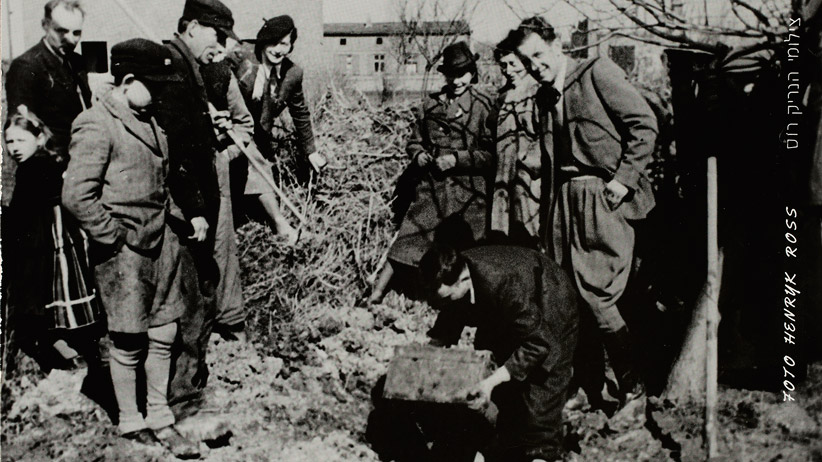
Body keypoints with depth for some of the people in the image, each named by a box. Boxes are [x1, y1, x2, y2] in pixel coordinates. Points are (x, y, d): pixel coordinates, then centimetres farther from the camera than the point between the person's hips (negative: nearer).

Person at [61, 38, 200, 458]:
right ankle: (130, 422, 24)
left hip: (160, 243, 8)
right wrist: (115, 238, -16)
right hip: (124, 252, -8)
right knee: (128, 344, 6)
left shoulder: (148, 120, 12)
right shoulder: (96, 126, -15)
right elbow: (76, 195, -21)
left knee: (163, 336, 11)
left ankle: (160, 420, 25)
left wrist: (171, 223, 14)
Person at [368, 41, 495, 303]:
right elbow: (414, 142, 20)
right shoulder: (432, 104, 10)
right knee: (407, 240, 1)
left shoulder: (483, 106, -2)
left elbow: (492, 154, -7)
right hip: (431, 187, 3)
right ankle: (374, 297, 7)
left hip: (468, 192, -3)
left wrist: (457, 159, -16)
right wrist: (419, 154, -2)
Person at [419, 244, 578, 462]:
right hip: (502, 317, 7)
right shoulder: (451, 273, -25)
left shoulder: (507, 283, -45)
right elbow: (452, 314, -2)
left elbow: (536, 344, -37)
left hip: (548, 322, -7)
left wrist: (493, 381, -42)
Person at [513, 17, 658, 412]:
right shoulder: (545, 97, 18)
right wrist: (555, 197, 7)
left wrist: (624, 177, -13)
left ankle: (631, 385, 9)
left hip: (605, 195, -7)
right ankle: (589, 384, 18)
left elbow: (645, 124, -9)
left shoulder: (598, 72, -3)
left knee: (597, 292, -9)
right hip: (566, 196, 7)